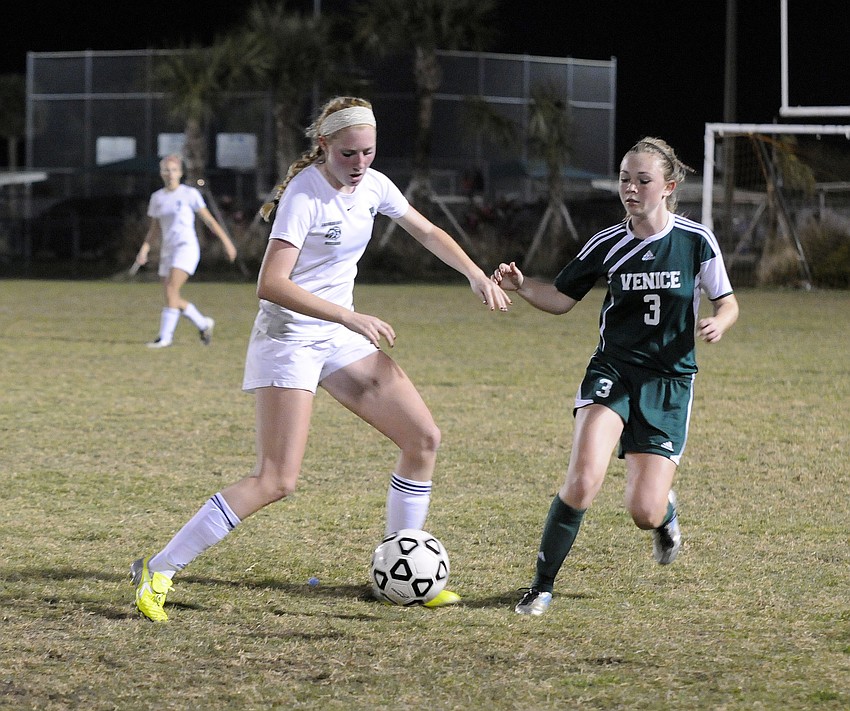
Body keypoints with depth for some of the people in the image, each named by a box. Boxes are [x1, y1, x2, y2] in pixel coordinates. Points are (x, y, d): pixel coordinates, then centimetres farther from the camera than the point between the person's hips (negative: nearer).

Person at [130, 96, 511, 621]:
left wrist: (476, 274, 6)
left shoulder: (372, 185, 1)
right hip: (288, 336, -8)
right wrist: (351, 318, -33)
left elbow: (428, 233, 19)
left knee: (424, 439, 3)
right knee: (278, 480, -16)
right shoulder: (305, 193, -22)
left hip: (341, 338, 8)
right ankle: (157, 571, -11)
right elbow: (271, 284, -30)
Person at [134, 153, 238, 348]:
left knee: (171, 290, -20)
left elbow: (208, 219, 1)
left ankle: (165, 337, -21)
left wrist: (226, 241, 2)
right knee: (172, 299, 4)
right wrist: (144, 249, 3)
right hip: (167, 251, 6)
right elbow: (155, 228, 17)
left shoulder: (190, 194, -3)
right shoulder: (157, 197, 11)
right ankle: (204, 324, 25)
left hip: (186, 247, -6)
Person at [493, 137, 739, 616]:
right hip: (613, 372, 0)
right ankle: (542, 586, -11)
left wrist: (718, 323, -16)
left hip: (671, 382, 0)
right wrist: (521, 286, -10)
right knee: (583, 481, -25)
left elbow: (728, 302, 7)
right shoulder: (608, 245, 0)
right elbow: (562, 298, 9)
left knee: (644, 513, -6)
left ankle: (666, 511, 34)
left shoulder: (696, 240, -3)